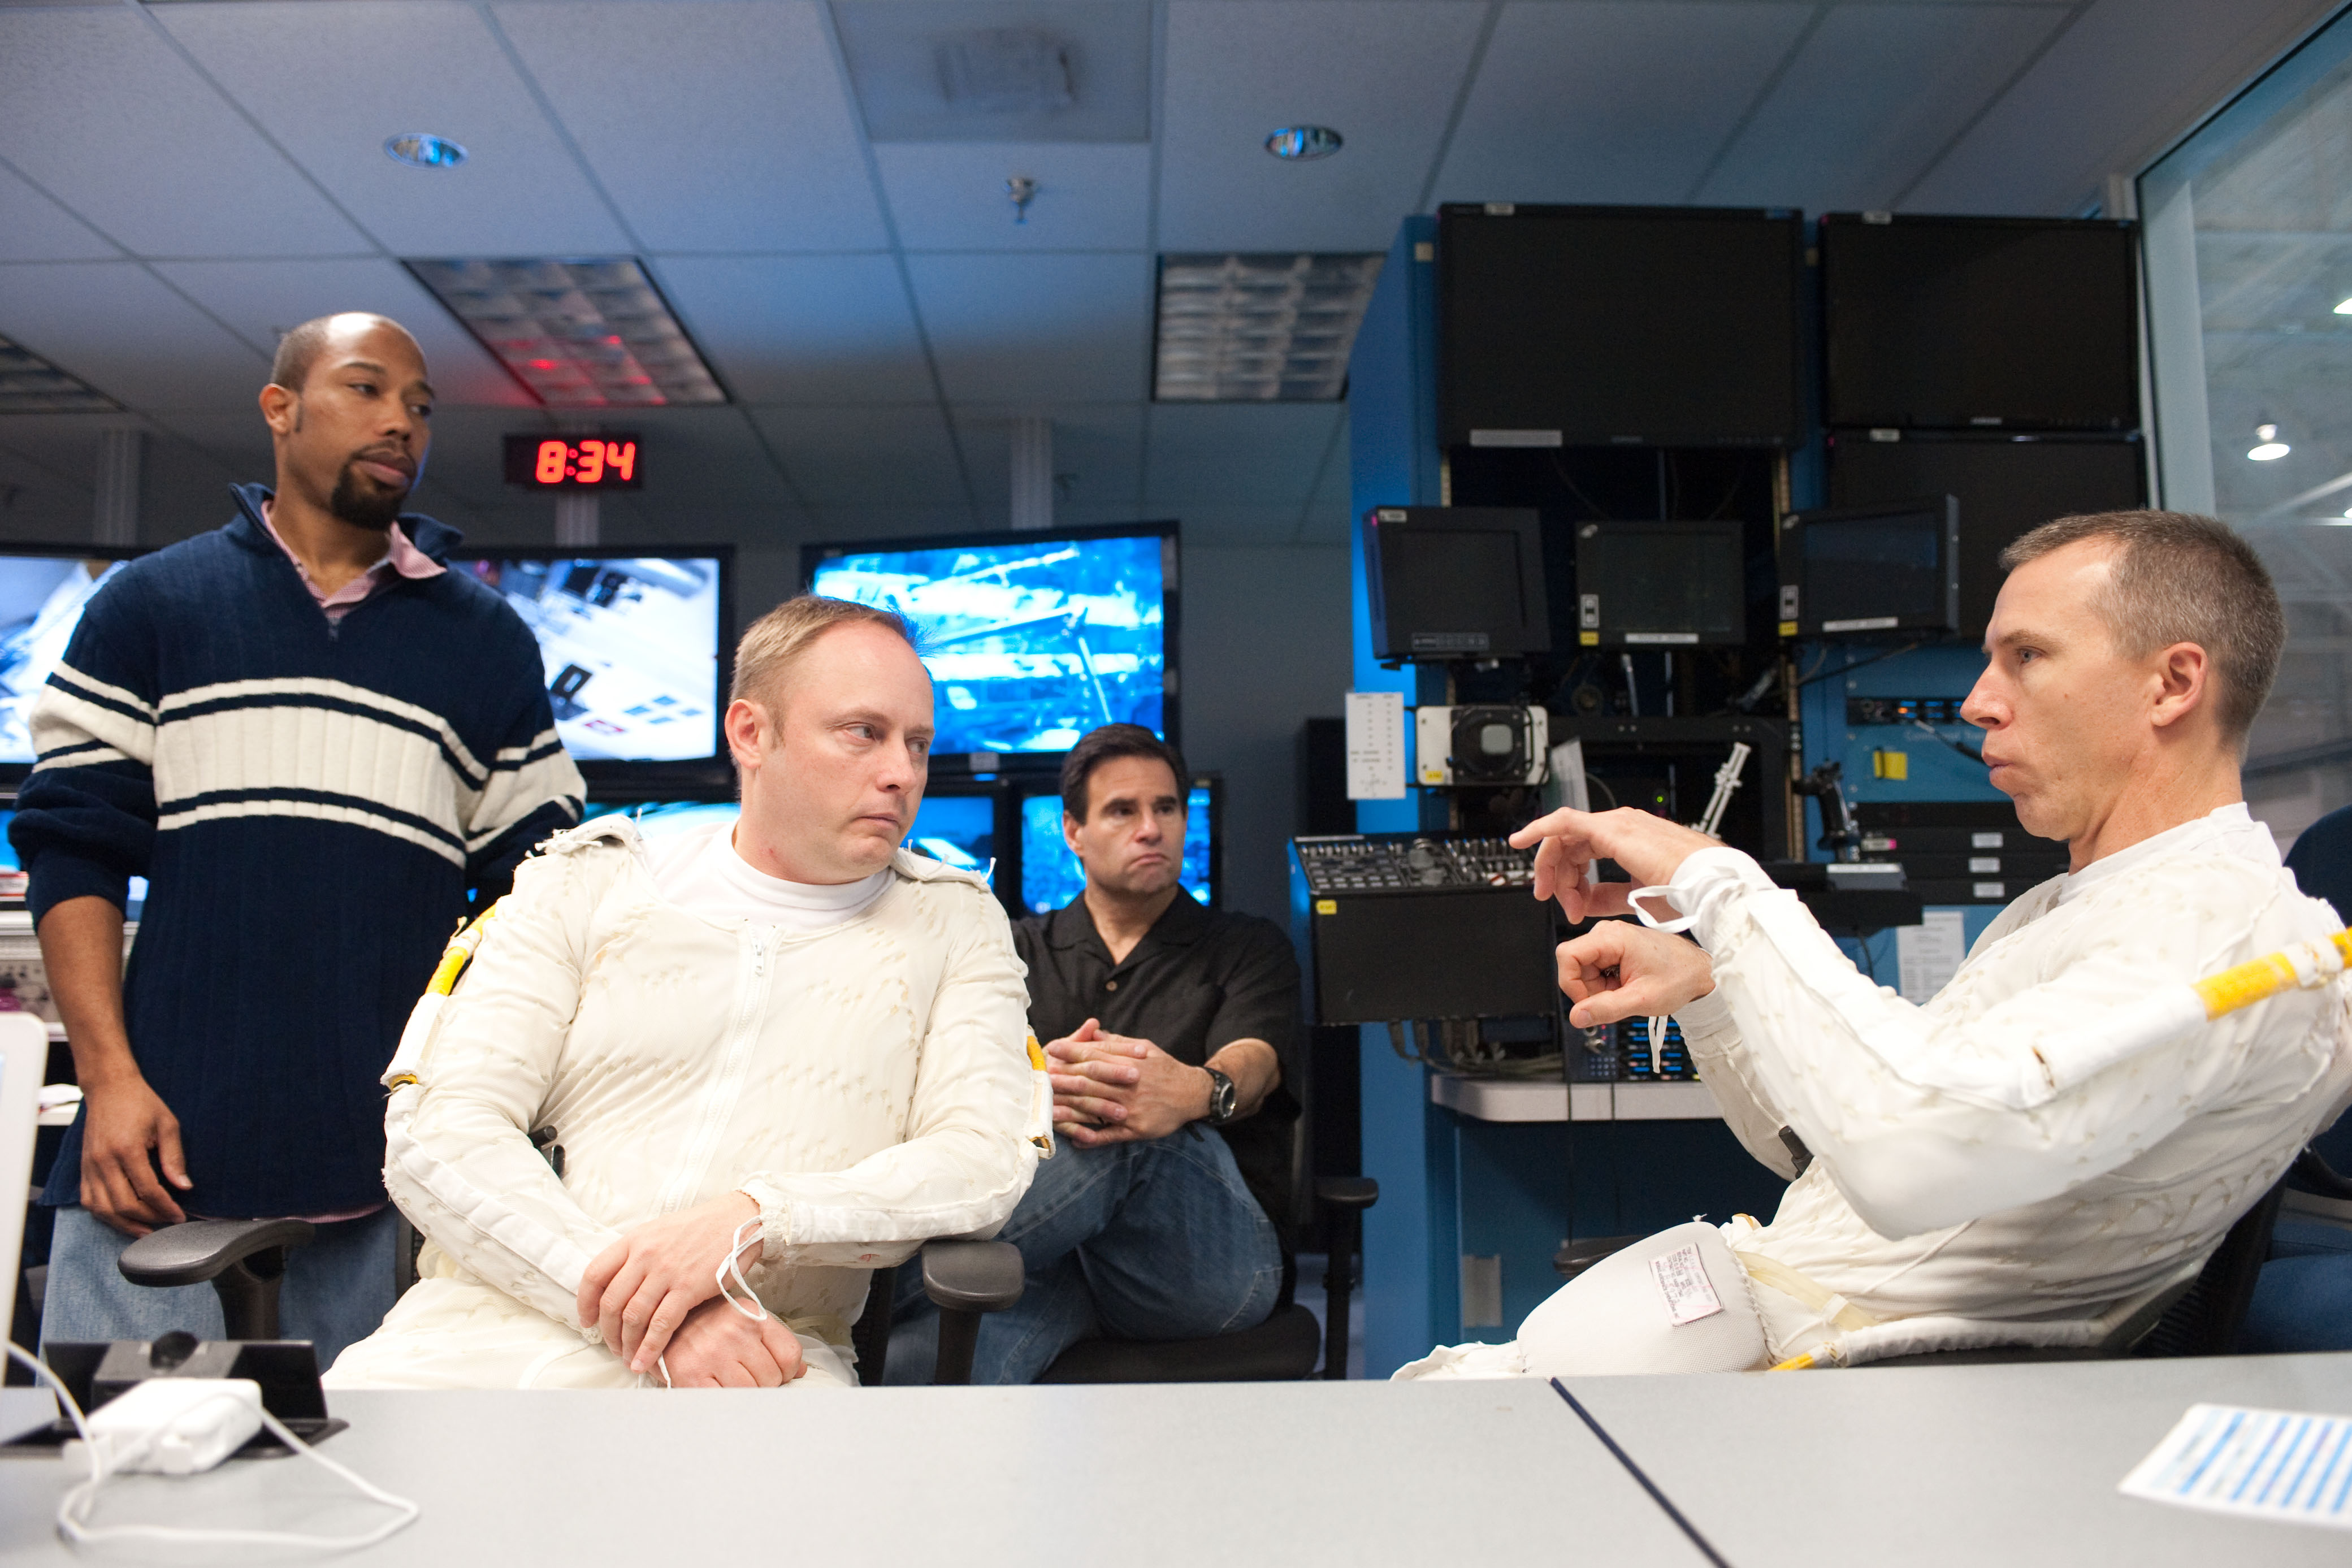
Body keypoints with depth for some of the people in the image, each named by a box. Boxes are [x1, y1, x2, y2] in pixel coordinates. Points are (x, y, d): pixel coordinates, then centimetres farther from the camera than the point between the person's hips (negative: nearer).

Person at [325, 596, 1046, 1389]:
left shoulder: (955, 923, 11)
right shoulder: (585, 884, 11)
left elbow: (985, 1161, -1)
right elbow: (436, 1132, 1)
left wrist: (753, 1220, -17)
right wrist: (633, 1306, -14)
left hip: (761, 1361, -1)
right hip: (501, 1323, 1)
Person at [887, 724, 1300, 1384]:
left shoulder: (1250, 949, 18)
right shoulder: (1023, 948, 22)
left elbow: (1253, 1063, -4)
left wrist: (1197, 1091, -32)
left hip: (1212, 1253, 1)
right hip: (1052, 1250, 0)